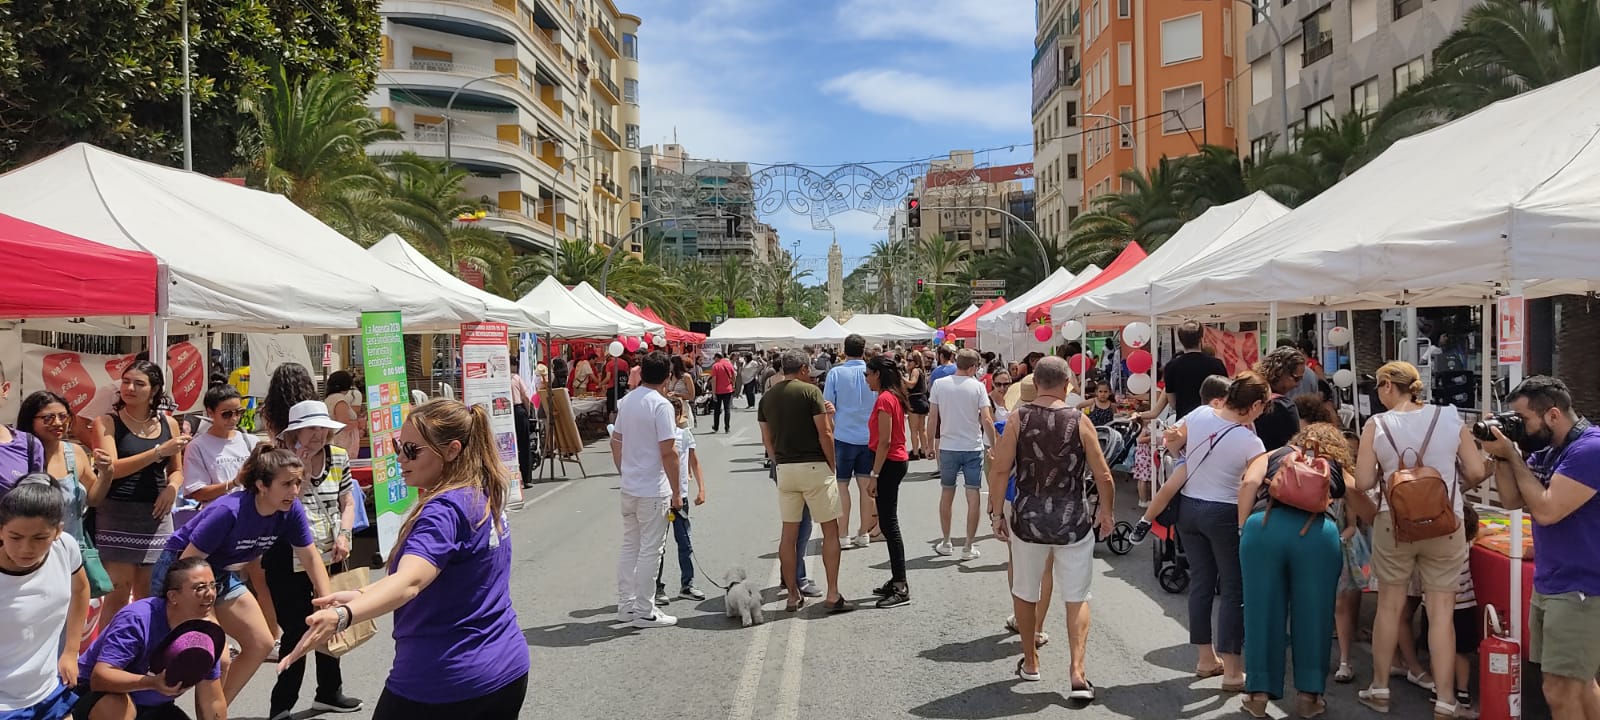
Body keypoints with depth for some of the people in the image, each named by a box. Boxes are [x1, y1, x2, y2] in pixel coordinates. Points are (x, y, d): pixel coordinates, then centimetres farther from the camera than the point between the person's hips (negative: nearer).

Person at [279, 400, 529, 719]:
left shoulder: (445, 510, -20)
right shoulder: (486, 499, 6)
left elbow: (409, 581, -37)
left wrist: (341, 616, -52)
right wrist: (362, 595, 4)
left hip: (444, 684, -8)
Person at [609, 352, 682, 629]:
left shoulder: (626, 401, 7)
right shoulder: (661, 405, -16)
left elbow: (615, 442, 14)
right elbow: (668, 452, -19)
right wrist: (676, 491, -13)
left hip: (628, 487, 8)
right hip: (654, 490, -8)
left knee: (629, 546, 15)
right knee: (650, 549, 1)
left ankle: (625, 606, 23)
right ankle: (643, 611, 7)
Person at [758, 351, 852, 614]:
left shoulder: (767, 397, 8)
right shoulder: (810, 391, -8)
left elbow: (766, 439, 11)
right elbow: (825, 434, -12)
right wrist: (832, 465, -1)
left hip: (784, 469, 5)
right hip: (814, 466, -5)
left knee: (789, 533, 11)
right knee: (830, 530, 4)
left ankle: (793, 595, 15)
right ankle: (833, 595, 1)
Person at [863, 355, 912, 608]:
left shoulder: (884, 400, -16)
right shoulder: (894, 397, 14)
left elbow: (884, 441, -20)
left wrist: (874, 475, -19)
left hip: (888, 463, -10)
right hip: (896, 460, 10)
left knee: (889, 524, -7)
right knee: (888, 523, 15)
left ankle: (901, 588, -4)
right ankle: (897, 581, 22)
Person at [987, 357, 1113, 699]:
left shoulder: (1018, 418, -5)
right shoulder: (1079, 421, -5)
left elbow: (1000, 470, -9)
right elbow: (1103, 475, -2)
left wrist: (997, 513, 0)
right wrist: (1106, 511, 13)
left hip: (1028, 517, 0)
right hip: (1073, 520, 0)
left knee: (1025, 593, 19)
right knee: (1077, 598, 10)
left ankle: (1030, 662, 31)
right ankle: (1078, 673, -1)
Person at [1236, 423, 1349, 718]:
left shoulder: (1272, 455, 30)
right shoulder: (1338, 469, 32)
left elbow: (1249, 484, 10)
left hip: (1263, 526, 0)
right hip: (1318, 531, 0)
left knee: (1261, 612, 9)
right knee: (1313, 614, 13)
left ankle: (1258, 694, 17)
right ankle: (1309, 696, 22)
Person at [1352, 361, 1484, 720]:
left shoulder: (1376, 425, -5)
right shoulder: (1450, 417, -2)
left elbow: (1363, 483, -6)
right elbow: (1477, 472, -1)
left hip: (1394, 523, 0)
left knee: (1389, 605, 13)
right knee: (1441, 612, 4)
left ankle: (1380, 689, 23)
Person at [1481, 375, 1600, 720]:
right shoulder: (1545, 450, 9)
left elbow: (1546, 510, -24)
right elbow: (1513, 500, 9)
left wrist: (1512, 455, -16)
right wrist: (1502, 455, -4)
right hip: (1548, 584, 9)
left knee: (1560, 691, -8)